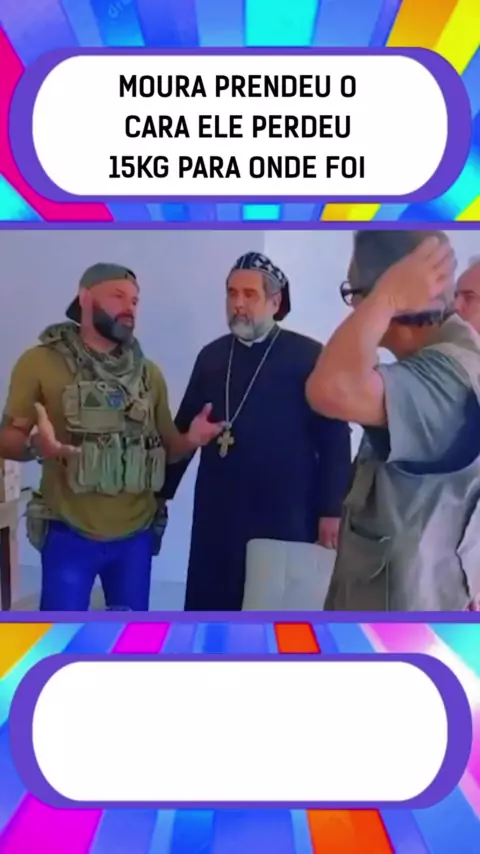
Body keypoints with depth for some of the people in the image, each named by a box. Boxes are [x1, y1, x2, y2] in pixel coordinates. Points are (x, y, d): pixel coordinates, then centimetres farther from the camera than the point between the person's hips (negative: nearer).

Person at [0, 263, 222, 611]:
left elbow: (168, 445, 11)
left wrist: (191, 439, -12)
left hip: (136, 534, 4)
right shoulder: (40, 362, -5)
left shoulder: (148, 372, 8)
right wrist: (35, 445, -28)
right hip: (70, 534, -4)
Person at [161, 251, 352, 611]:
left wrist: (331, 511, -9)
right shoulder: (212, 356, 9)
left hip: (285, 517, -4)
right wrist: (160, 492, 14)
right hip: (218, 516, 4)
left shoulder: (309, 356, -5)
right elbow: (184, 429, 14)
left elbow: (334, 438, -6)